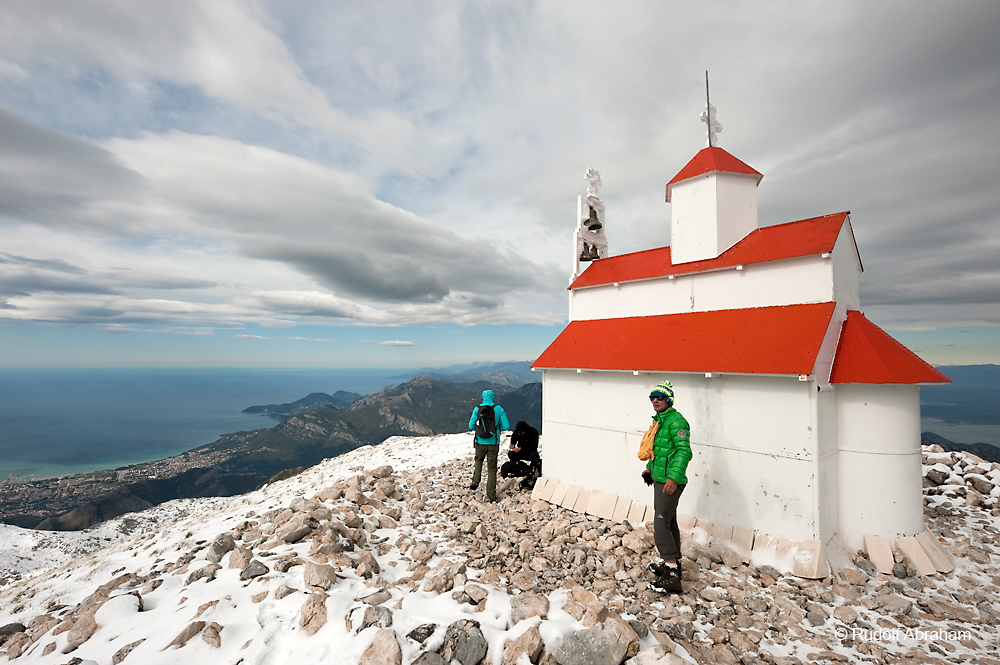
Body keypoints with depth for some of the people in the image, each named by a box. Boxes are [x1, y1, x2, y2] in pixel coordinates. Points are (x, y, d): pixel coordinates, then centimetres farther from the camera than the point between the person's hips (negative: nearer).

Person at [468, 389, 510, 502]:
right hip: (493, 444, -1)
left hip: (480, 443, 1)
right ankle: (491, 496, 11)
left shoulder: (477, 409, -5)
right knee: (492, 469, 9)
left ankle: (476, 480, 14)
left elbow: (471, 426, 0)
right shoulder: (499, 409, -7)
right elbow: (506, 426, -7)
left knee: (479, 459, 31)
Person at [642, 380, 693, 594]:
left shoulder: (676, 420, -17)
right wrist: (650, 468, 20)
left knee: (661, 525, -9)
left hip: (670, 482, -10)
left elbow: (684, 451, -24)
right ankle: (673, 562, 34)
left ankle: (671, 575, -3)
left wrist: (674, 477, -30)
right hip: (660, 479, 10)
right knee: (669, 522, 20)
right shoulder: (659, 420, 13)